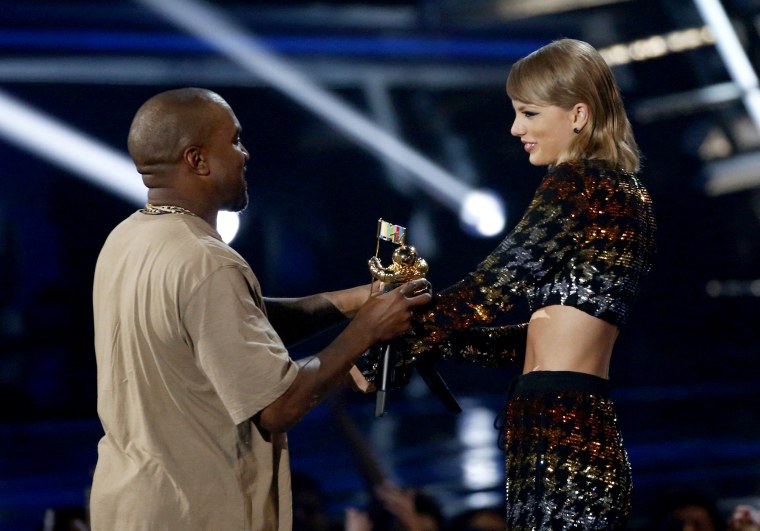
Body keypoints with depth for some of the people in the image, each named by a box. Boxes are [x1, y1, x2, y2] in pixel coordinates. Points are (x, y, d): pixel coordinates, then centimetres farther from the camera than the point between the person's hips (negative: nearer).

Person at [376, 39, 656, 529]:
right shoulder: (626, 193, 20)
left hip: (557, 438, -9)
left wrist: (395, 340, 2)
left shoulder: (577, 184, -7)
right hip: (591, 431, 9)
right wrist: (437, 340, 17)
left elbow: (491, 288, -9)